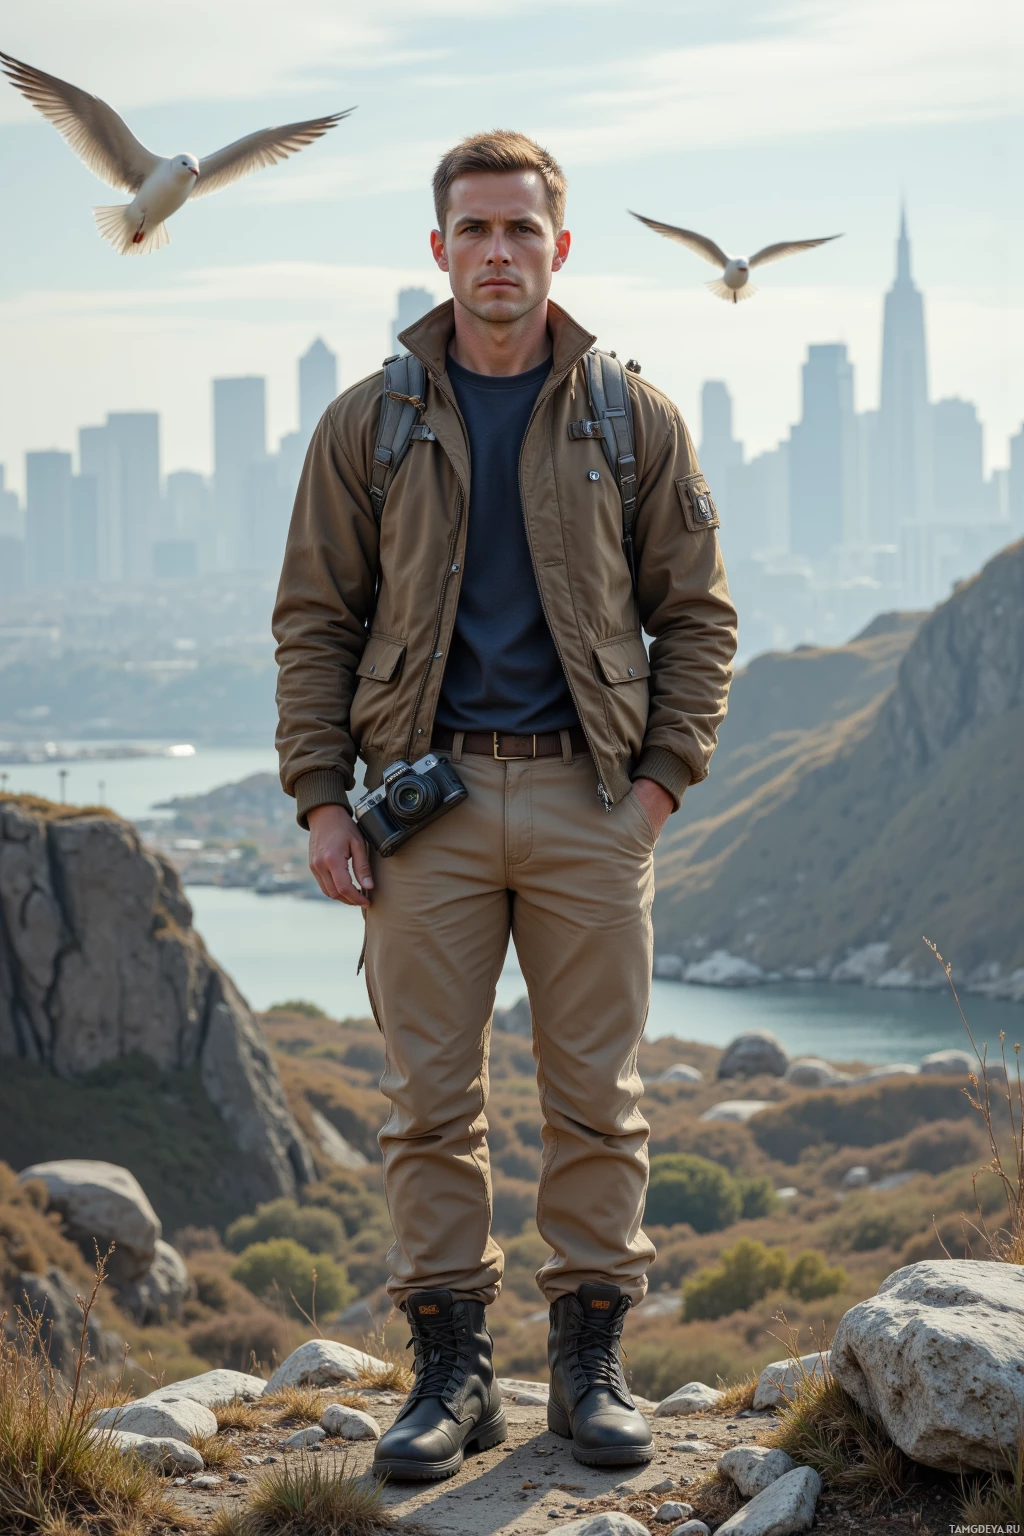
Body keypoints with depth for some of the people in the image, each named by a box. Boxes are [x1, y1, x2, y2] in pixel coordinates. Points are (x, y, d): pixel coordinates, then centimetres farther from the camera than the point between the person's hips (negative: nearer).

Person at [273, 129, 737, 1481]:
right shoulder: (369, 425, 6)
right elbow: (315, 622, 6)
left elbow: (697, 616, 8)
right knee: (431, 1096, 1)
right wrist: (321, 801, -2)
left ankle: (591, 1364, 14)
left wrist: (661, 780, -3)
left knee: (596, 1093, 4)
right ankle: (450, 1370, 10)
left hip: (588, 799, 0)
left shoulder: (636, 420, 6)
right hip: (427, 801, 0)